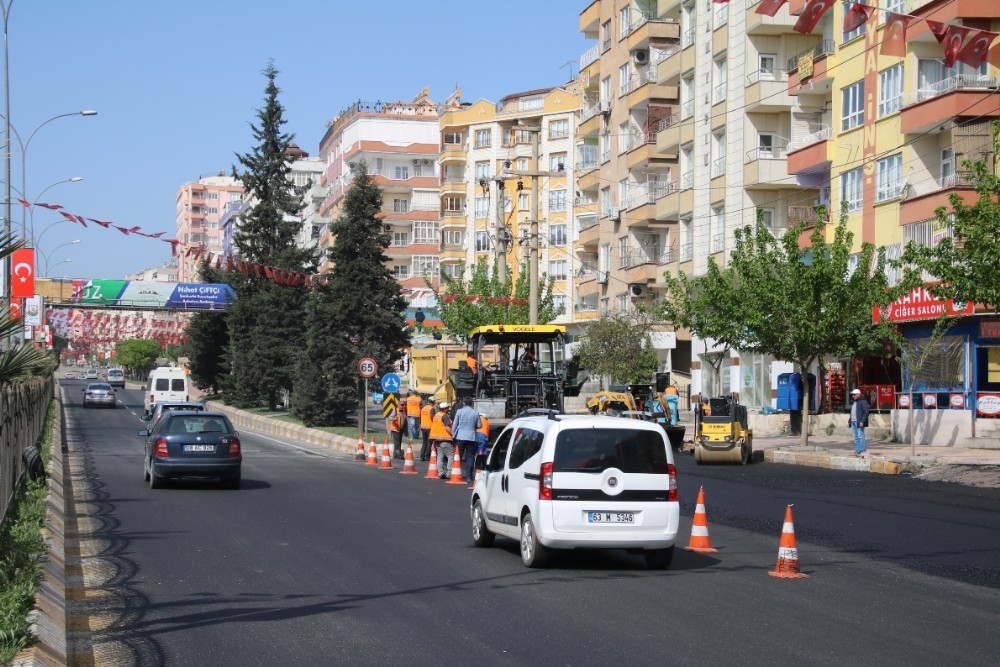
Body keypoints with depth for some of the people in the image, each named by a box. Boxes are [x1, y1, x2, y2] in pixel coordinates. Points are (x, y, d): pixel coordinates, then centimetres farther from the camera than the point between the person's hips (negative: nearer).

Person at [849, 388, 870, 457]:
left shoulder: (863, 402, -8)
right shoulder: (854, 403, 20)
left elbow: (866, 412, -15)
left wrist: (862, 421, -21)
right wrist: (850, 421, 17)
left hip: (859, 422, -9)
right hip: (853, 422, 9)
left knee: (860, 436, -12)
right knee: (856, 437, 9)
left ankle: (863, 451, -14)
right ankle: (857, 451, 12)